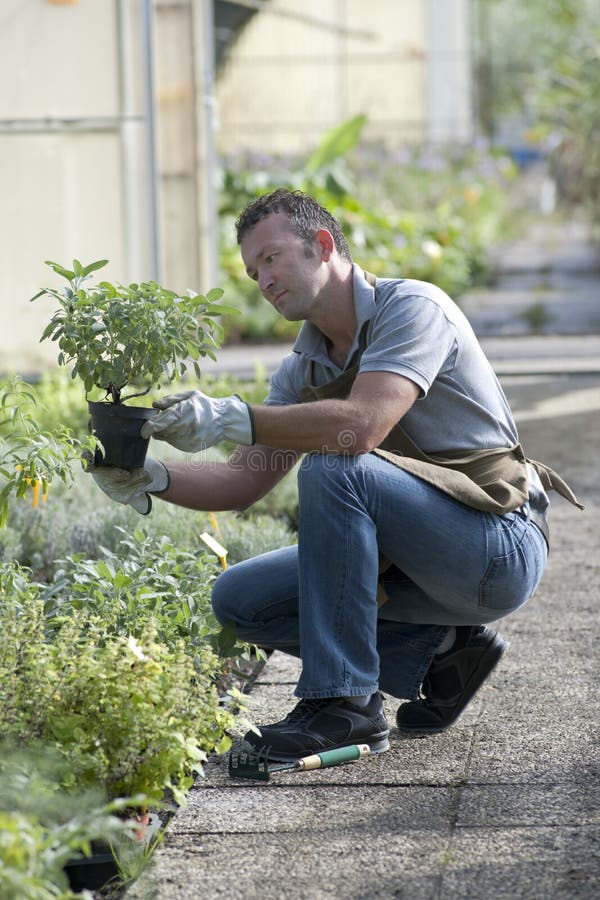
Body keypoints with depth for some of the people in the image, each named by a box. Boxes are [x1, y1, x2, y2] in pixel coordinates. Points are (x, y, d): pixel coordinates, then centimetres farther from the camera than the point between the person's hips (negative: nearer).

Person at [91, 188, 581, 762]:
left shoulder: (411, 307, -15)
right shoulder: (302, 369, 9)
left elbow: (362, 425, -32)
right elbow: (243, 483, 6)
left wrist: (228, 418, -34)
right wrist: (153, 481, -11)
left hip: (500, 550, -9)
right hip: (414, 560, 9)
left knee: (334, 470, -30)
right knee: (240, 599, 1)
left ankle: (342, 704, -25)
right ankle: (442, 651, 5)